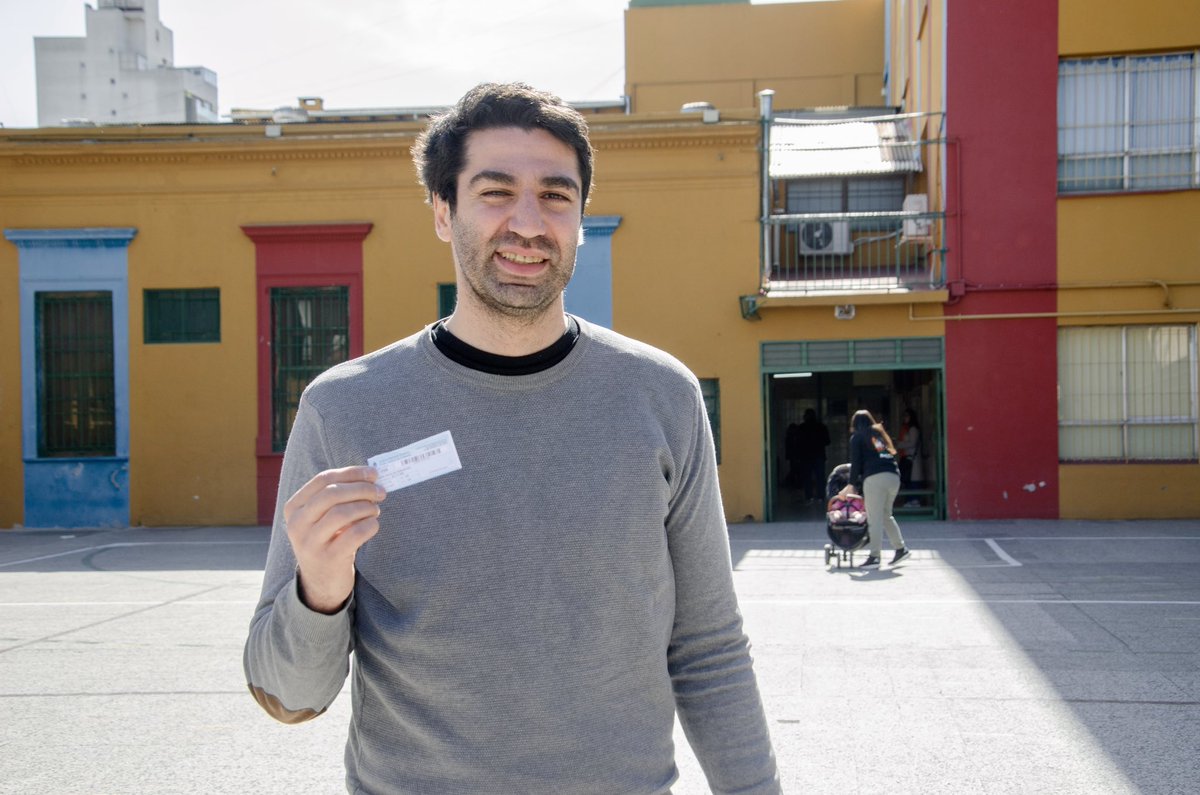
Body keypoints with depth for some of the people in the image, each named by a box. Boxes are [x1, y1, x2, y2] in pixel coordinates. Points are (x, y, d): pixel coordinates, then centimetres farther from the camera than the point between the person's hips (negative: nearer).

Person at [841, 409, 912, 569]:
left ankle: (875, 557, -11)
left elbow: (856, 462, 2)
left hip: (875, 478, -6)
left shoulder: (857, 437, 11)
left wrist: (851, 485, 4)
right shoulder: (880, 434, 28)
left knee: (874, 519, -6)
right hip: (894, 476, 6)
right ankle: (901, 549, 20)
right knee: (886, 515, 21)